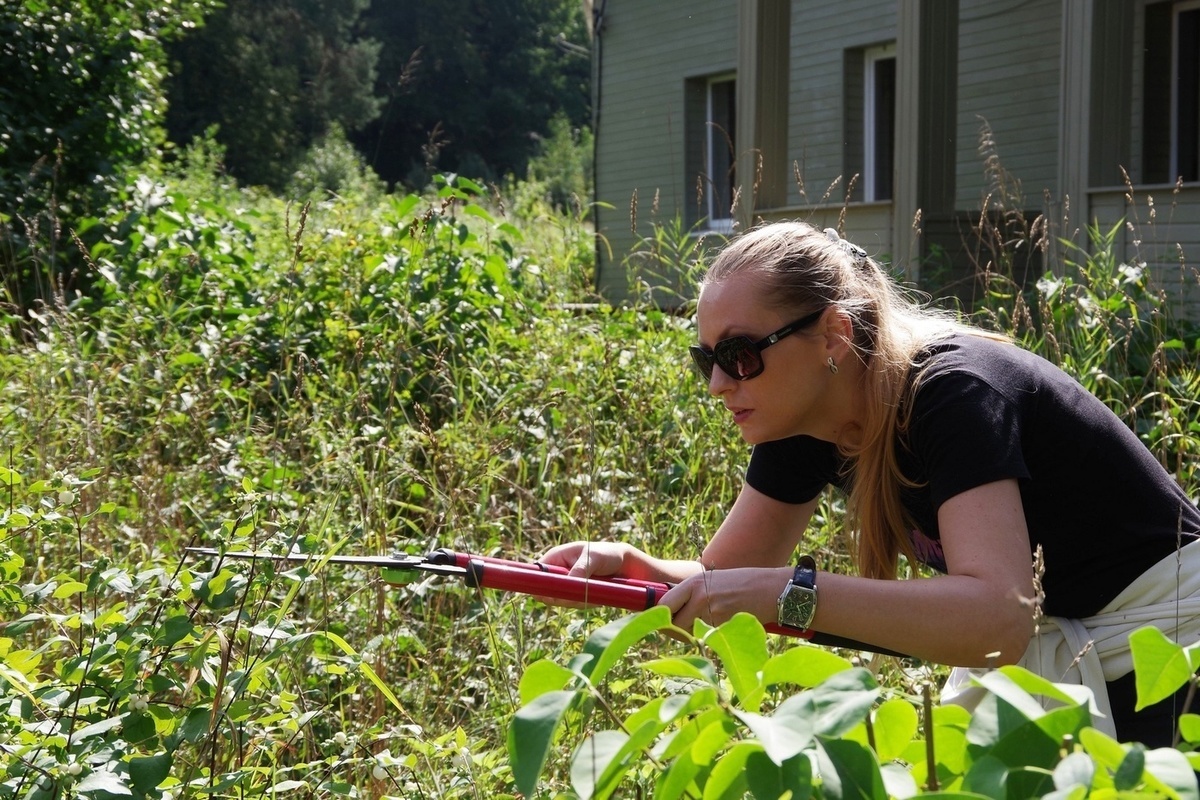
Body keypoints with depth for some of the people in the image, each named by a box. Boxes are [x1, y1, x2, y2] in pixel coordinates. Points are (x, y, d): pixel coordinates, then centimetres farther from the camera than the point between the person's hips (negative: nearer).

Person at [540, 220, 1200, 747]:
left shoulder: (951, 394, -30)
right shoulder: (799, 426, -8)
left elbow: (998, 618, -41)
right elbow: (722, 578, -2)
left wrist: (789, 592, -46)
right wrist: (629, 567, -23)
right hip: (1043, 646, 7)